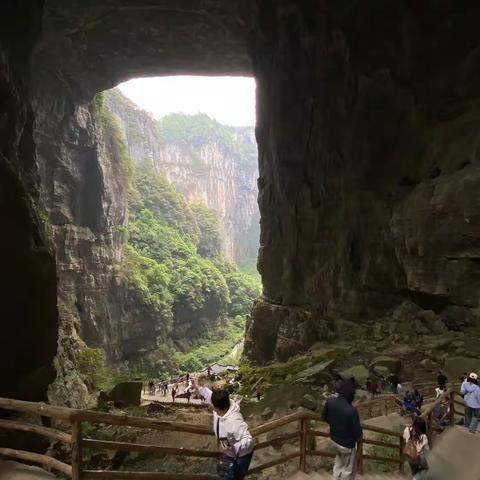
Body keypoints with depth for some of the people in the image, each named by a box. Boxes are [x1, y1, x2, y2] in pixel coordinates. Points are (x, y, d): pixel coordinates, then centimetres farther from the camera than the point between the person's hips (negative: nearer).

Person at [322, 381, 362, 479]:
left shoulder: (330, 401, -16)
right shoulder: (351, 410, -35)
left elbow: (325, 418, 2)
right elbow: (357, 432, -23)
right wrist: (358, 436, 0)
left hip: (334, 439, 6)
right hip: (347, 444, -6)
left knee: (338, 463, 30)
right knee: (348, 469, 19)